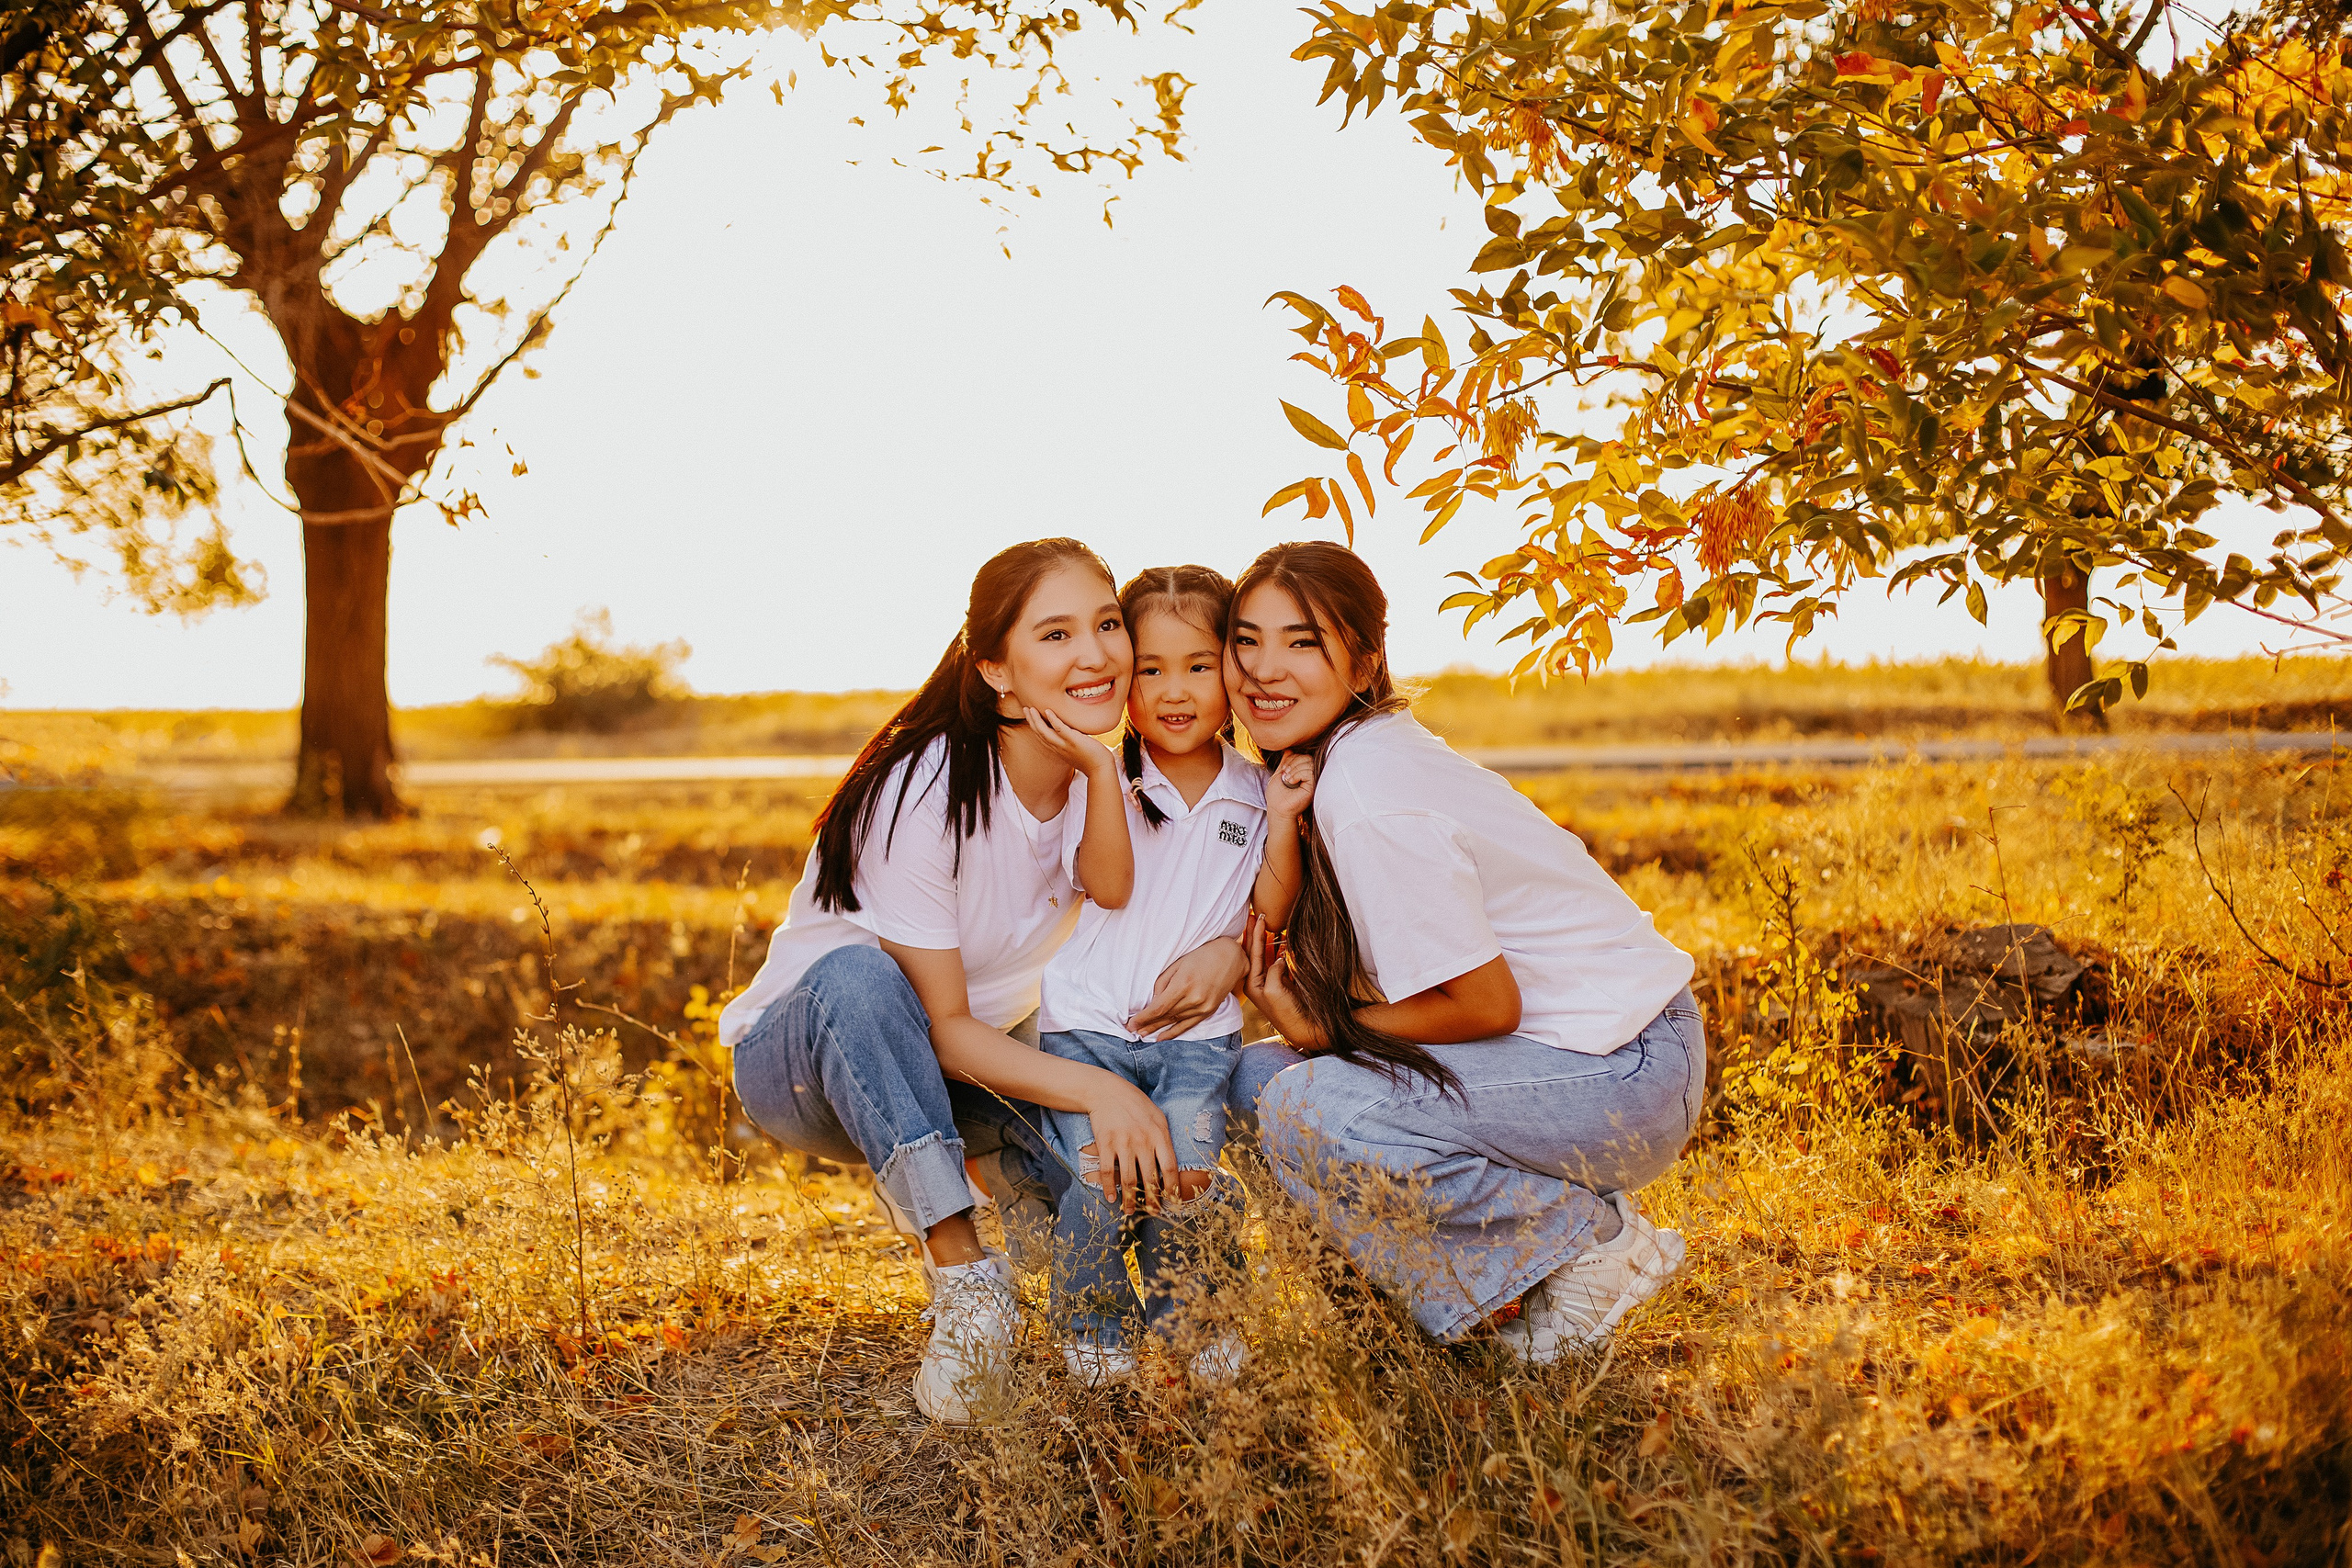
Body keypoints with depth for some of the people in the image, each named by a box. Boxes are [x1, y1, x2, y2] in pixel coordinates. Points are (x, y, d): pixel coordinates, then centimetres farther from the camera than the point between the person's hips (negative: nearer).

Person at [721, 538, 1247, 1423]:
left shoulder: (1102, 779, -9)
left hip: (972, 1056, 5)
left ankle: (1018, 1170, 11)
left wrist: (1231, 951, -33)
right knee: (858, 973, -40)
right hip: (800, 1053, -5)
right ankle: (964, 1278, -36)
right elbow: (943, 1026, -25)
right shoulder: (925, 792, -27)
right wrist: (1097, 1088, -37)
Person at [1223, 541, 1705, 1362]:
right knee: (1257, 1074, 4)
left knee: (1306, 1112, -25)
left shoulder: (1365, 800, -22)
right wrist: (1225, 950, -7)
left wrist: (1323, 1029, -10)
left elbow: (1487, 1004, -20)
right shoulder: (1337, 755, 6)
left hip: (1622, 1078, -10)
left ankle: (1593, 1240, -7)